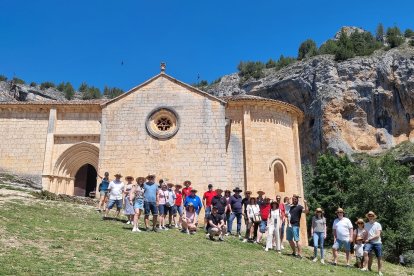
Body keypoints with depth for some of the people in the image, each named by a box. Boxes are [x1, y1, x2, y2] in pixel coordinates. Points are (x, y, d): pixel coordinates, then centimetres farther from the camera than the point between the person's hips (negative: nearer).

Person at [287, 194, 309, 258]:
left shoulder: (299, 207, -4)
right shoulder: (291, 206, 17)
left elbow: (306, 211, -22)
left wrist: (306, 204, -34)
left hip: (295, 226, -8)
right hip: (289, 225, 8)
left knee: (297, 240, -8)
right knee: (290, 239, 12)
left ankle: (299, 254, -4)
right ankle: (294, 252, 25)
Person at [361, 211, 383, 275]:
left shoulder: (378, 224, 0)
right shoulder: (366, 224, 9)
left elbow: (377, 235, -7)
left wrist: (369, 239, -8)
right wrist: (365, 241, 2)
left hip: (377, 243, -1)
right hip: (369, 242, 1)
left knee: (379, 258, 4)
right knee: (365, 252, -24)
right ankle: (366, 267, -19)